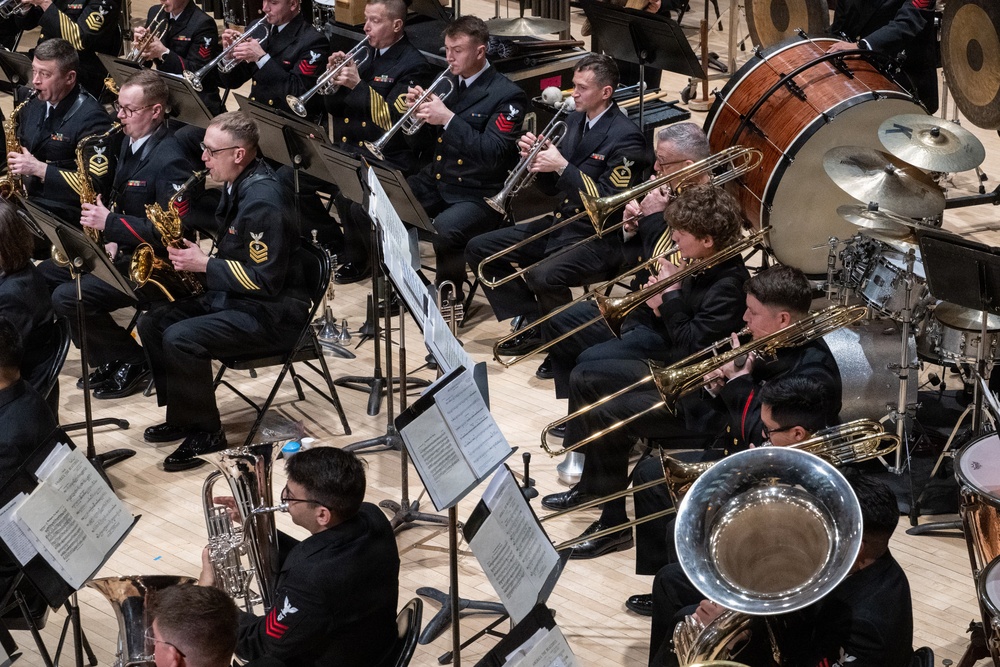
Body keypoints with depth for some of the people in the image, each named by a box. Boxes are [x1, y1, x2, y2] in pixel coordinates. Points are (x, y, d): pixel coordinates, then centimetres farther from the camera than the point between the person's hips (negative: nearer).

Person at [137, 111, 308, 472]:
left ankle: (205, 432, -9)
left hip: (273, 313, -11)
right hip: (235, 297, 11)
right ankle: (181, 416, 13)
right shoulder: (238, 186, 7)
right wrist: (194, 251, 4)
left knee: (180, 339, -26)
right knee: (151, 324, 5)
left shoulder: (262, 199, -24)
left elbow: (266, 280, -25)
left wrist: (204, 264, -18)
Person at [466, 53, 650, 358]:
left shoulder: (625, 137, -16)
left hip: (600, 237, -9)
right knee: (479, 249, 3)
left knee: (543, 276, -35)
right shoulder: (574, 121, 9)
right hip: (561, 224, 9)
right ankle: (530, 324, 6)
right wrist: (536, 157, -5)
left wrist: (563, 166, -24)